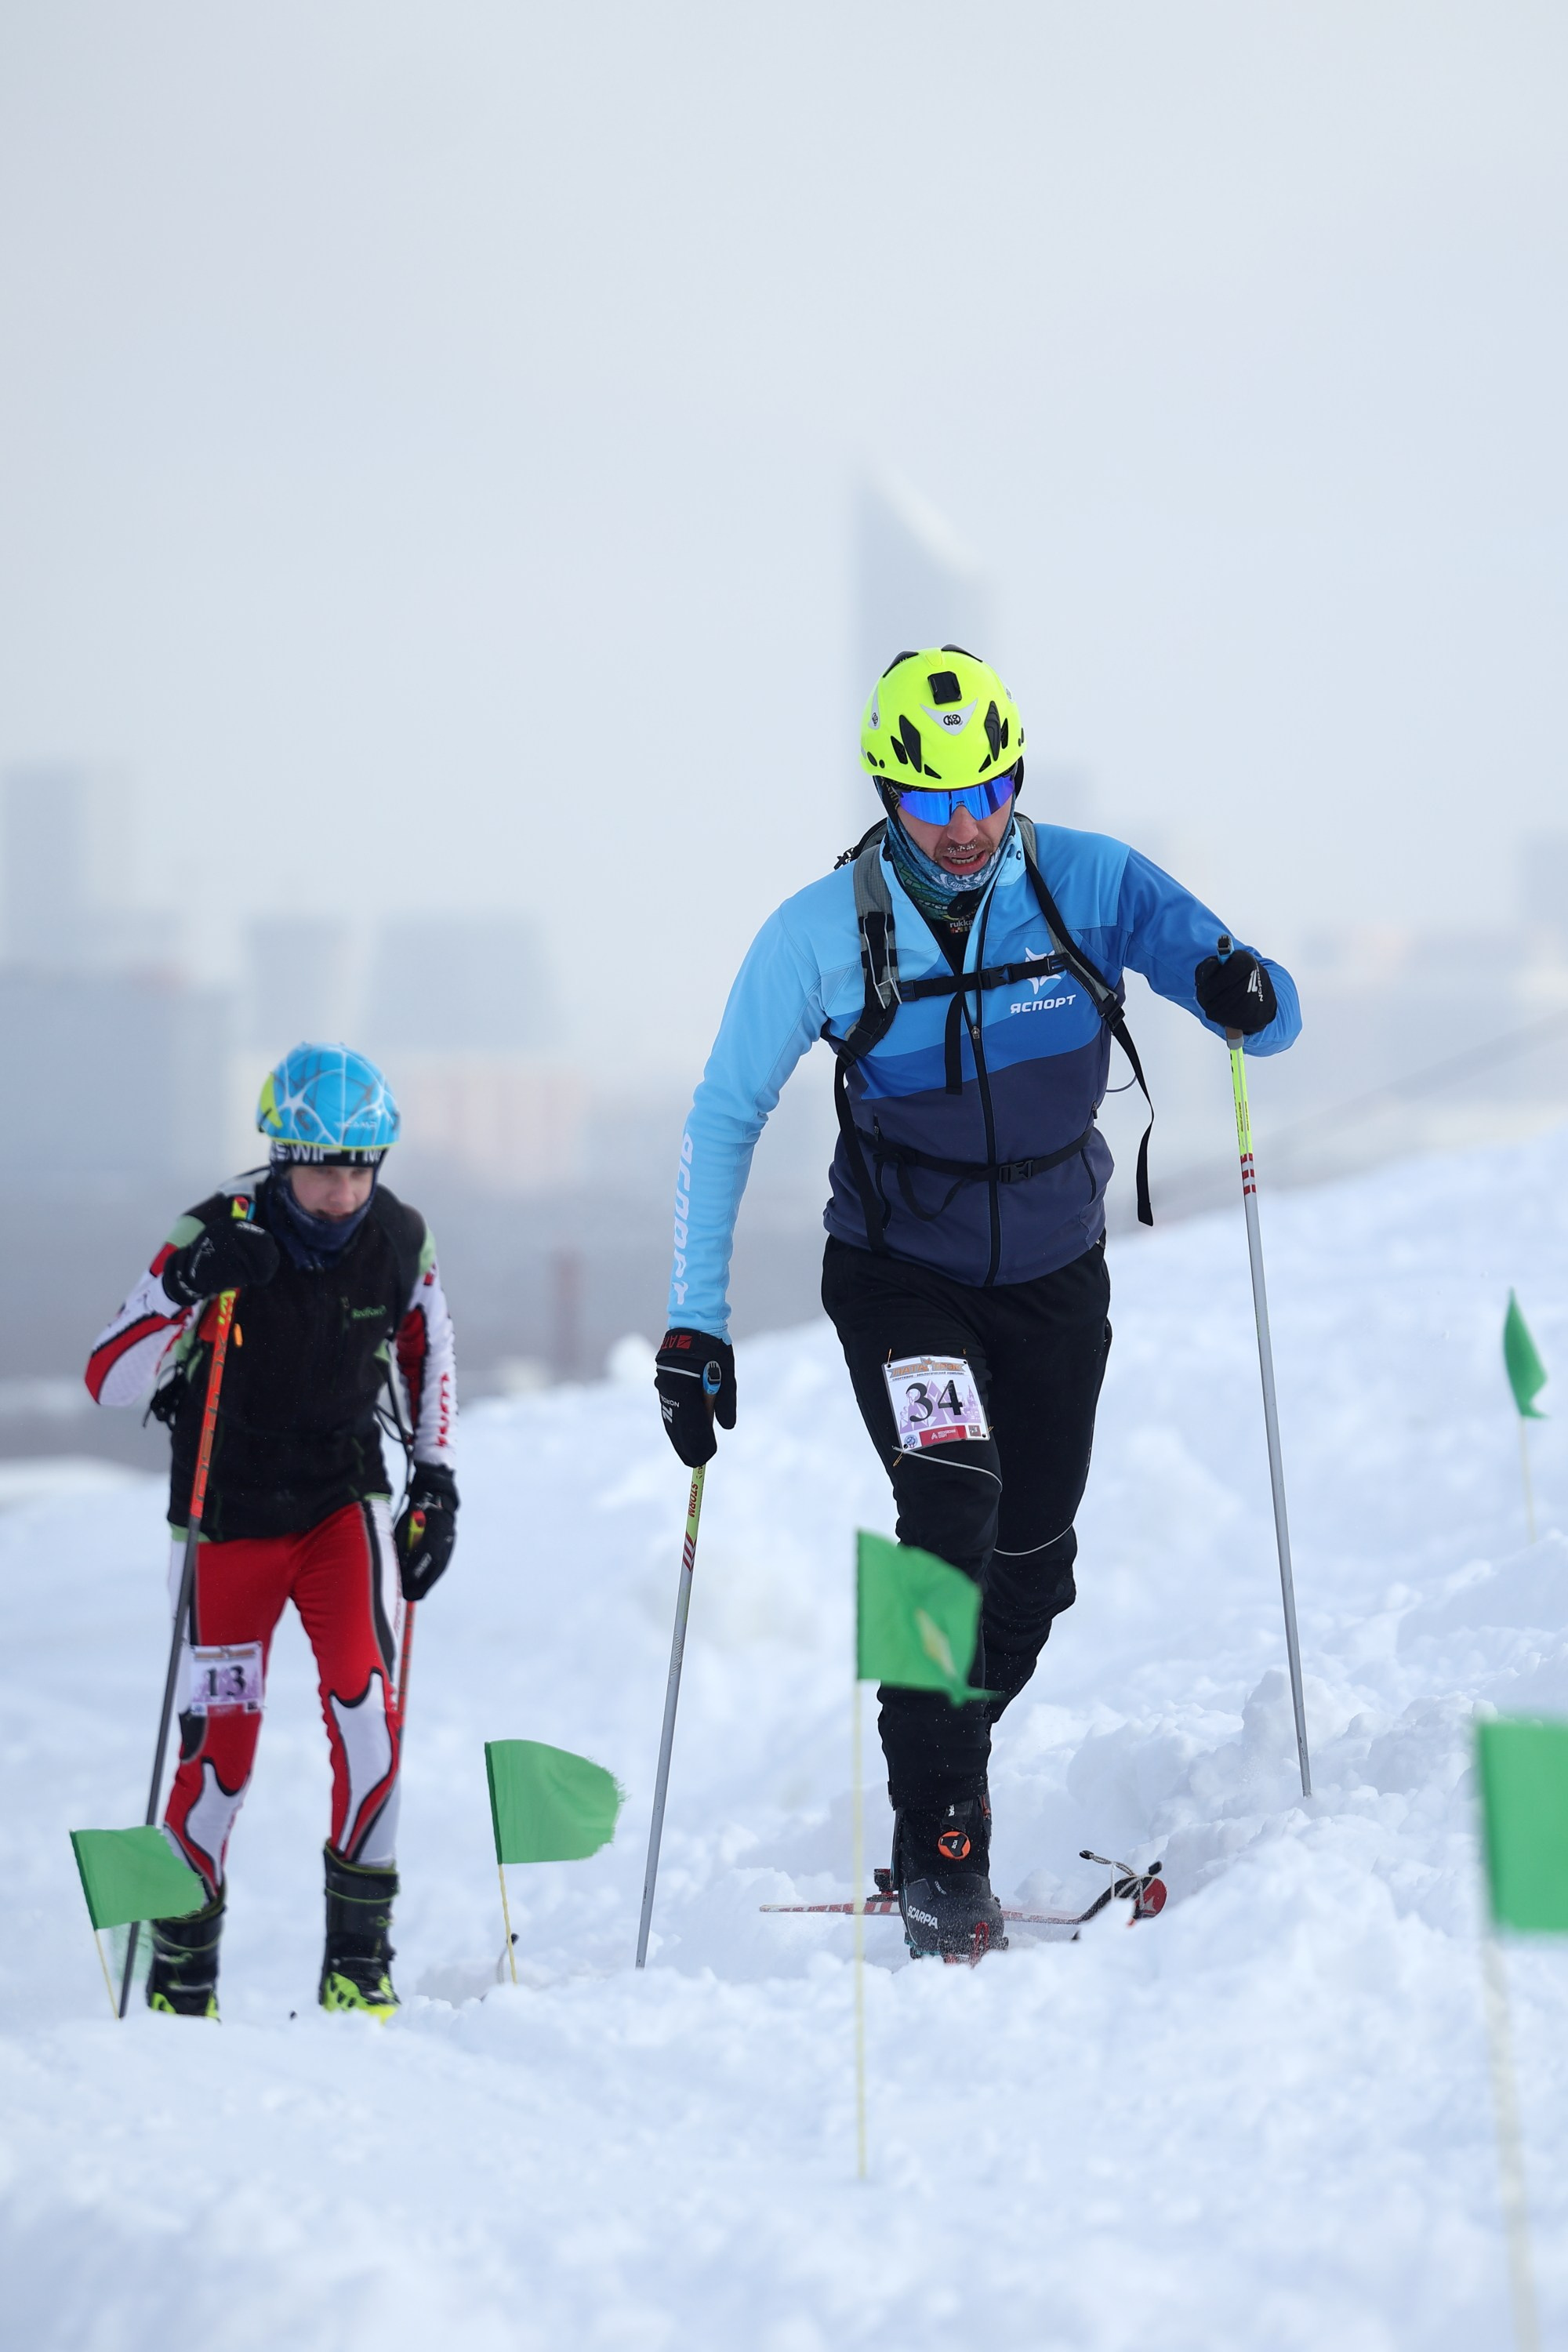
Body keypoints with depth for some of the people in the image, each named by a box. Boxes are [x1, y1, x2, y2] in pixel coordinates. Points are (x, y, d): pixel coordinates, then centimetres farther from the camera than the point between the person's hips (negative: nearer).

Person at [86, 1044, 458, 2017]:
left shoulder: (400, 1238, -8)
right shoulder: (220, 1235, -19)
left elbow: (427, 1353, 13)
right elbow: (109, 1381, -21)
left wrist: (437, 1479, 6)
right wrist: (186, 1287, -36)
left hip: (345, 1498, 2)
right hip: (229, 1514, -2)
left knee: (365, 1692, -20)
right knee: (222, 1740, -2)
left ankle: (361, 1945, -10)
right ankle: (182, 1963, 18)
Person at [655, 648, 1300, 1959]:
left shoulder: (1090, 885, -13)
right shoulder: (821, 934, -15)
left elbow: (1270, 1019, -11)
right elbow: (725, 1119, -6)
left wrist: (1246, 995, -37)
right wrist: (694, 1323, -11)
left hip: (1055, 1280, 3)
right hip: (899, 1277, -3)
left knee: (1032, 1571, 10)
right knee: (954, 1506, -24)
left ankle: (942, 1760, 37)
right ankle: (940, 1848, -21)